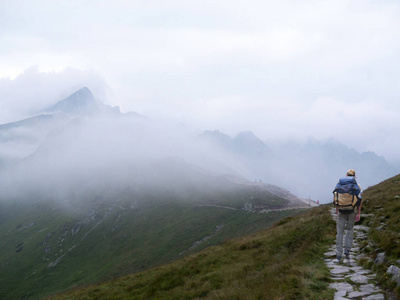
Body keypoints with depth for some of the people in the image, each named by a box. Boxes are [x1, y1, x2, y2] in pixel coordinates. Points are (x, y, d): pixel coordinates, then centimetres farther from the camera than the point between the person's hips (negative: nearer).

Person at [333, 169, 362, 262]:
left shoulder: (339, 184, 6)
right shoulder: (356, 185, 0)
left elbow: (335, 198, 10)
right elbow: (360, 200, -7)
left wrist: (337, 209, 22)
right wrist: (358, 214, -5)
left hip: (341, 211, 1)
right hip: (352, 211, -1)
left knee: (340, 231, 7)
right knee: (350, 229, 20)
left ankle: (339, 254, 3)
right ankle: (347, 249, 8)